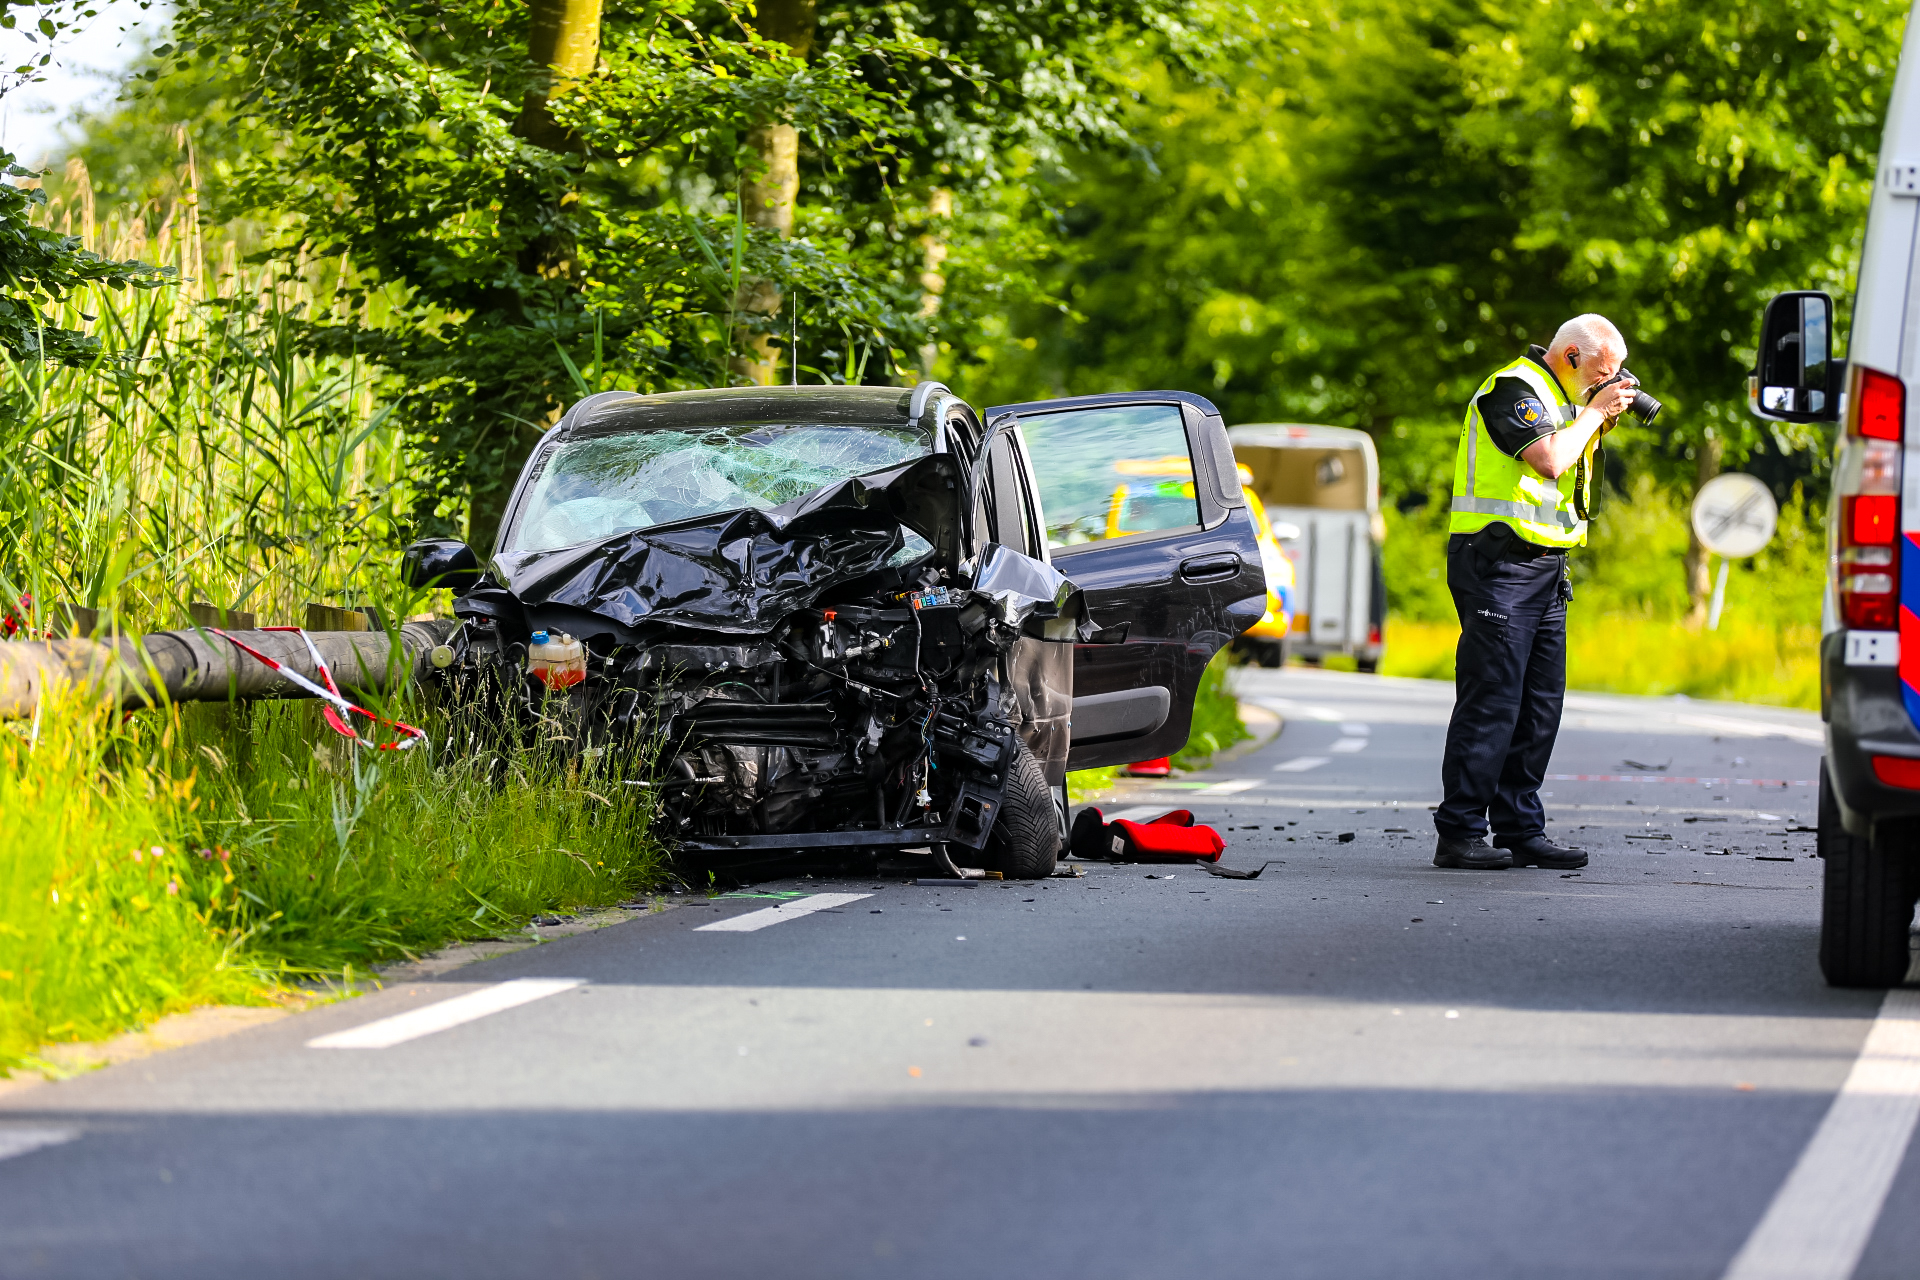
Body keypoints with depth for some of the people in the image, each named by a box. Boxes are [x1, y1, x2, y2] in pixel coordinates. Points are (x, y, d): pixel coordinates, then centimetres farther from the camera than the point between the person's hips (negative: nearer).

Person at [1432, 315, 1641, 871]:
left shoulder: (1560, 395, 19)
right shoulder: (1514, 387, -10)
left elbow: (1573, 467, 22)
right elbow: (1549, 459, -23)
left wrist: (1602, 424, 9)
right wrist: (1595, 412, -10)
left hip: (1545, 567, 10)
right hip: (1499, 561, -10)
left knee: (1539, 704, 8)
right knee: (1490, 700, -10)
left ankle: (1520, 829, 12)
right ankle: (1459, 835, -9)